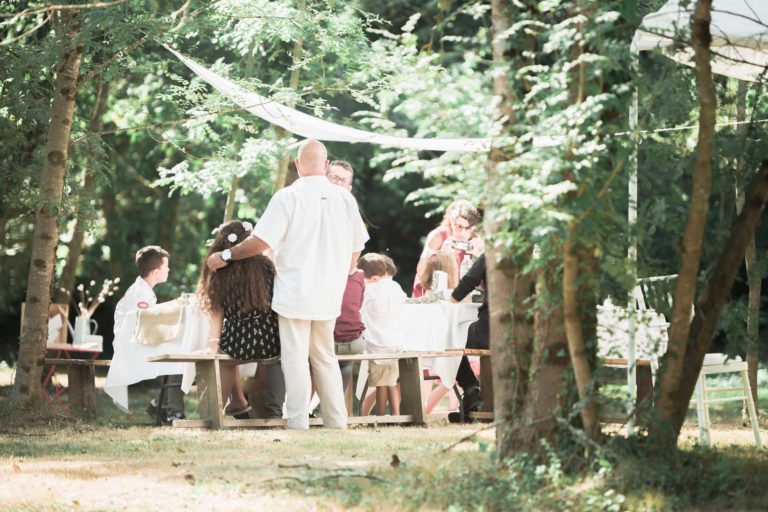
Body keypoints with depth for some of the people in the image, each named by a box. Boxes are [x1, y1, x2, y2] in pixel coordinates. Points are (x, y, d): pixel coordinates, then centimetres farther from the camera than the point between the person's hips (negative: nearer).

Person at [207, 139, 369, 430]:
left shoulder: (287, 197, -11)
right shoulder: (344, 198, 3)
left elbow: (261, 242, -14)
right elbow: (356, 249, 10)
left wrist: (226, 256, 0)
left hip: (295, 293, -4)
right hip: (330, 295, 4)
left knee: (295, 359, 1)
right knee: (325, 357, 16)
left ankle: (298, 423, 0)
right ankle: (337, 422, 16)